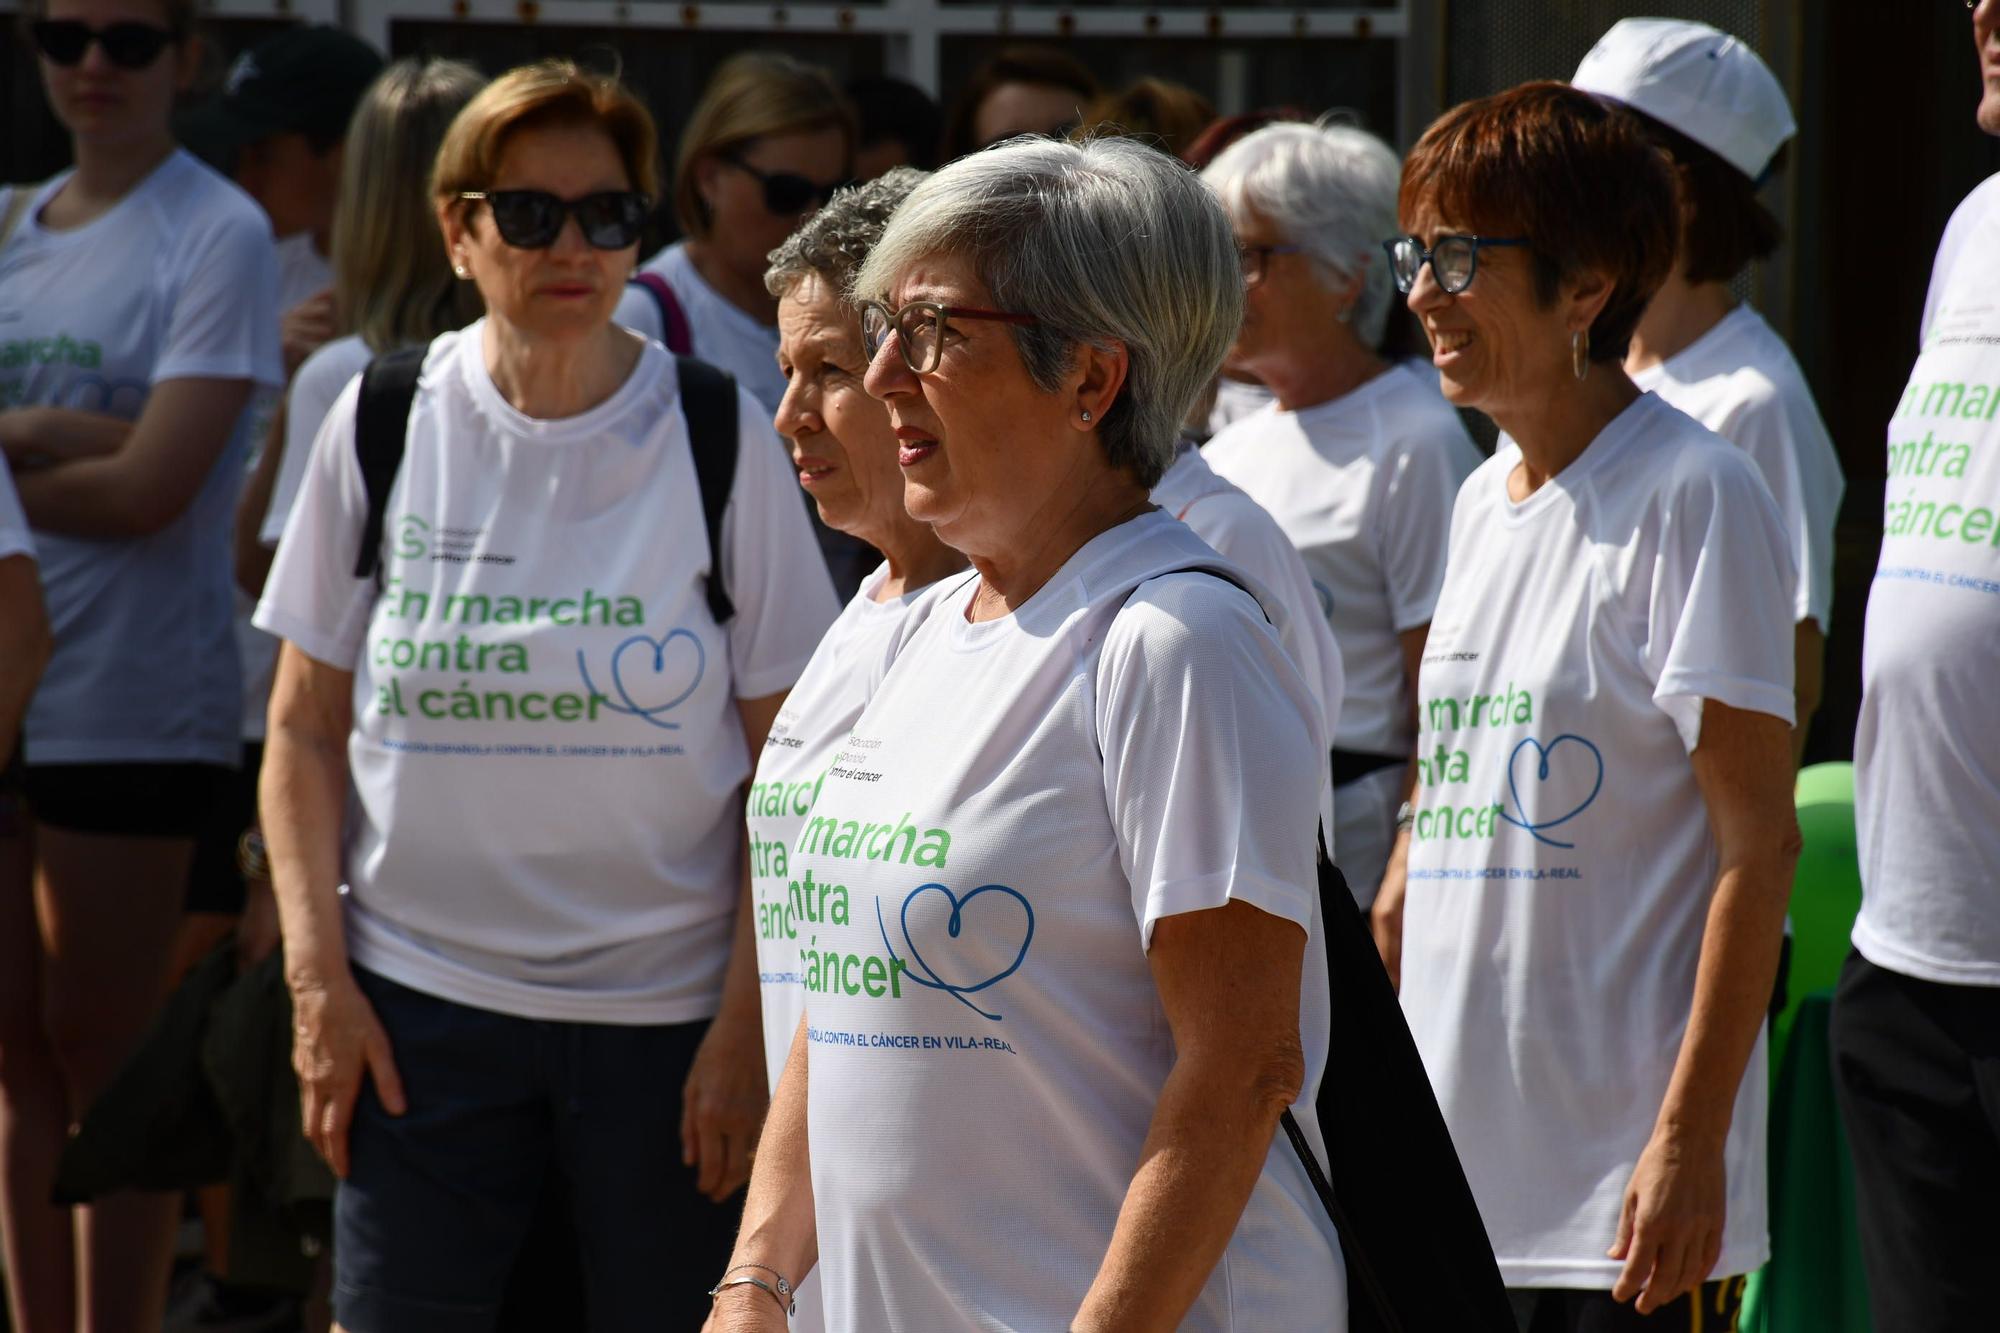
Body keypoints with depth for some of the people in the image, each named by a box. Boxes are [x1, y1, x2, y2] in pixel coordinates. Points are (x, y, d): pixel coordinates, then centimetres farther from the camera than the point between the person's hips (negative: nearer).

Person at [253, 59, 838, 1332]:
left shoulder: (719, 437, -2)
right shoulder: (384, 425, 2)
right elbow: (307, 728, 7)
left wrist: (746, 1023, -6)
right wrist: (317, 976, -2)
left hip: (667, 1005, -1)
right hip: (422, 999, 1)